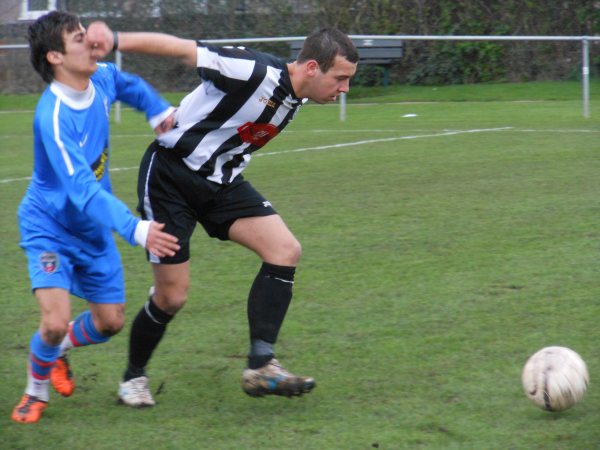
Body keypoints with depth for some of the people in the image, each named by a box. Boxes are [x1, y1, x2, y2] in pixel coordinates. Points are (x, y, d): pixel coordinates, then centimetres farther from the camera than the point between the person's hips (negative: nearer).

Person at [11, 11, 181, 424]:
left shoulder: (102, 78, -9)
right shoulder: (53, 117, -31)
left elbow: (132, 86, 19)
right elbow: (83, 191, -38)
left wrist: (159, 110, -1)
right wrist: (136, 229, -47)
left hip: (94, 228, 7)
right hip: (50, 228, -7)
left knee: (110, 322, 9)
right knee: (56, 321, -22)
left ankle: (56, 351, 41)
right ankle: (36, 391, 8)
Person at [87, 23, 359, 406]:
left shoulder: (293, 101, 2)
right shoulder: (256, 72, -25)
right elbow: (179, 48, -24)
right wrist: (115, 40, -32)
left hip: (221, 182, 8)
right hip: (170, 175, -8)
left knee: (285, 250, -13)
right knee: (172, 296, -4)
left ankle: (261, 367, -13)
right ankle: (134, 377, 23)